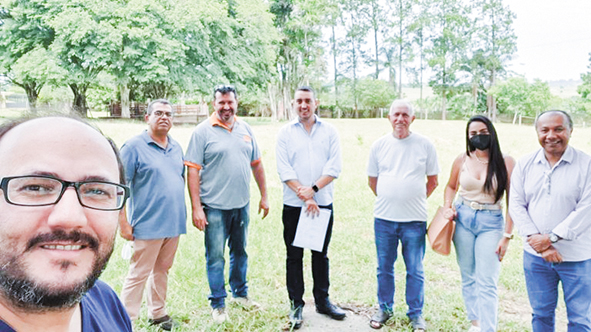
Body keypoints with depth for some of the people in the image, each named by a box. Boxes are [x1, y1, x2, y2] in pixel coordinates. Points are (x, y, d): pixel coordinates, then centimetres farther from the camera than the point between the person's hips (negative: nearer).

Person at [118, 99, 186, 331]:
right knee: (138, 274, 2)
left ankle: (157, 313, 34)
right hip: (148, 225, -6)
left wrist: (183, 214, 14)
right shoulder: (134, 146, -9)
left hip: (174, 224, 6)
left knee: (162, 269, 18)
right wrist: (123, 223, -15)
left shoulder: (176, 147, 11)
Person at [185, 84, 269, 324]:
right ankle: (218, 304, 23)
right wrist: (196, 208, -15)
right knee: (215, 257, 6)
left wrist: (264, 196, 11)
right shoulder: (203, 131, -7)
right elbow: (192, 171, -10)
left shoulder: (245, 129, 7)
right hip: (214, 207, -4)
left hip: (241, 205, 5)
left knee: (240, 252, 18)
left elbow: (257, 164, 12)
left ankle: (240, 293, 37)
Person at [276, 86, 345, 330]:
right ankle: (296, 304, 21)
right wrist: (304, 197, -14)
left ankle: (322, 301, 28)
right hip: (294, 205, -1)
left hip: (323, 203, 1)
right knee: (294, 255, 7)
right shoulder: (285, 133, 1)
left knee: (321, 254, 13)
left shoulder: (329, 131, 4)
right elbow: (284, 170, -7)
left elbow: (334, 167, -4)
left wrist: (313, 189, -15)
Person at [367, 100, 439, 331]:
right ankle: (384, 309, 32)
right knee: (384, 267, 13)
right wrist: (388, 199, 10)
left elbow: (433, 181, 9)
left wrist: (416, 200, 7)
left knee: (415, 270, 8)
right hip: (384, 218, 2)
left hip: (414, 220, -1)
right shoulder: (379, 145, 3)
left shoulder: (425, 145, -1)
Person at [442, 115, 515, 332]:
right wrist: (447, 208, -1)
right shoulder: (462, 160, 1)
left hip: (491, 224, -3)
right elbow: (451, 187, 17)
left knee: (487, 284, -5)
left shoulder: (506, 162, -7)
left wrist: (507, 236, -9)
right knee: (468, 278, 13)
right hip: (463, 219, 3)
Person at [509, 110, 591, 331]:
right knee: (541, 314, 16)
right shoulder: (524, 165, 2)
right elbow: (516, 205, -1)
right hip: (535, 255, 3)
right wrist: (536, 239, -13)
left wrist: (551, 238, -17)